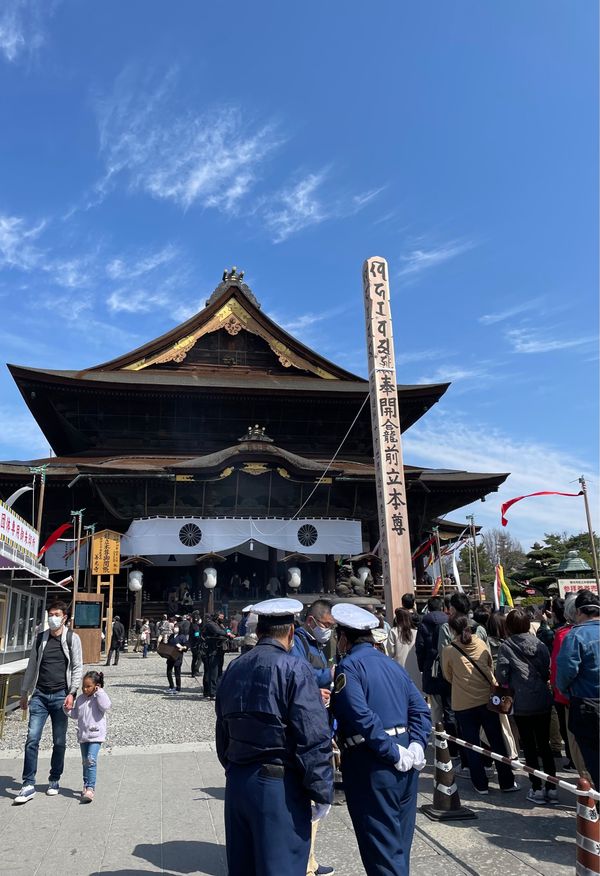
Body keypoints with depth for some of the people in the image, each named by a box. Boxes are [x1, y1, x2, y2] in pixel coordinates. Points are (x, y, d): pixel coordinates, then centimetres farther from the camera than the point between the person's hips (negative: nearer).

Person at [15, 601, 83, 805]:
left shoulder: (72, 638, -2)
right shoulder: (40, 638, 8)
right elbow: (31, 667, 14)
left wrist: (71, 693, -13)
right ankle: (29, 785, 4)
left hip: (60, 695, -2)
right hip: (40, 695, 2)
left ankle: (54, 780, 24)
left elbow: (78, 667, -4)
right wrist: (24, 693, 14)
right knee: (32, 739, -5)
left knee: (59, 742, 7)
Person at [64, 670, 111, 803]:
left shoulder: (99, 697, -8)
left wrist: (99, 692, -23)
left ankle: (90, 788, -14)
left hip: (95, 735, -6)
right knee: (85, 762, 17)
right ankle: (86, 785, 31)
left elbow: (106, 706, -28)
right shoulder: (80, 698, 8)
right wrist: (68, 710, -2)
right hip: (83, 735, 6)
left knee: (91, 761, -15)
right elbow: (76, 714, 18)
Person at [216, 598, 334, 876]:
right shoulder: (294, 669, -15)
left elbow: (223, 733, 14)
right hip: (279, 787, -7)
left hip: (237, 782, 7)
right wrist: (322, 792, -9)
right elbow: (313, 739, -18)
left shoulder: (233, 669, 7)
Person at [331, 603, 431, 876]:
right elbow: (420, 709, 7)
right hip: (405, 765, 8)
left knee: (381, 846, 2)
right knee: (399, 841, 22)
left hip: (372, 766, -8)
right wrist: (416, 746, -2)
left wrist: (393, 753, -17)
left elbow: (362, 717, -23)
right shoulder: (392, 664, 12)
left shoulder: (349, 665, -11)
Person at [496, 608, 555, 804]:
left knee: (529, 747, 8)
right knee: (544, 743, 16)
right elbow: (548, 671, 4)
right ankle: (552, 788, 19)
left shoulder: (506, 647, -10)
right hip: (544, 701, 4)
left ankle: (537, 789, 12)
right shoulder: (539, 644, 1)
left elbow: (501, 677, -11)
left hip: (523, 704, -4)